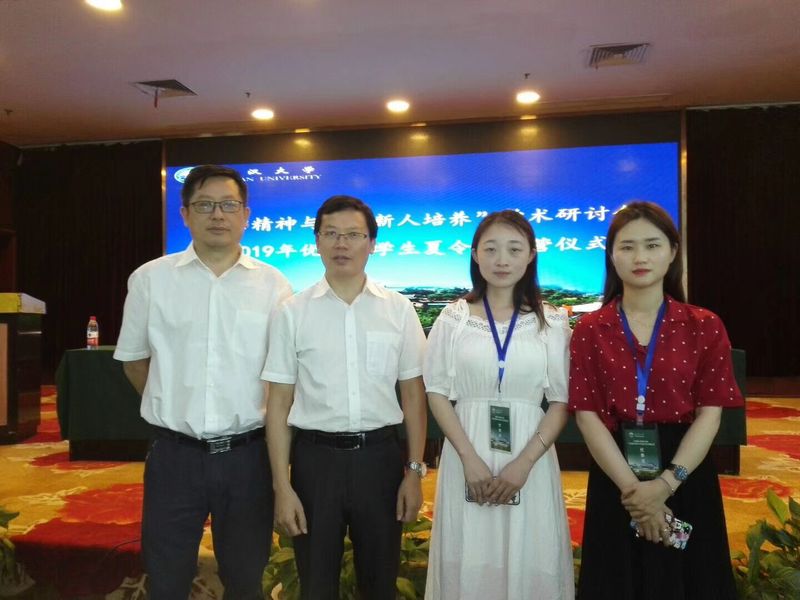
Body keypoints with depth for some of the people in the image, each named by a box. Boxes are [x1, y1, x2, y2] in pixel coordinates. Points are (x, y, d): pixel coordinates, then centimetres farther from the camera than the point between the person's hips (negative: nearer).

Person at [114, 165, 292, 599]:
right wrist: (173, 409, 12)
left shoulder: (273, 285, -2)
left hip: (247, 454, 0)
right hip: (173, 454, 1)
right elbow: (133, 360, 12)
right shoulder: (149, 279, 0)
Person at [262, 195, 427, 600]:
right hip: (315, 457, 0)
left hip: (379, 455, 1)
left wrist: (414, 470, 0)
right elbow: (279, 404, -3)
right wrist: (281, 486, -5)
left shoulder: (399, 310, 0)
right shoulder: (293, 312, -3)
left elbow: (413, 394, 2)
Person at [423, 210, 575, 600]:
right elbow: (436, 391, 0)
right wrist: (469, 457, -11)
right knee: (469, 560, 8)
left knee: (529, 561, 7)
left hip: (530, 459, 0)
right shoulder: (453, 318, 2)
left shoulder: (552, 322, 2)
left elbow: (562, 400, 0)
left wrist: (524, 462, -12)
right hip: (467, 456, 0)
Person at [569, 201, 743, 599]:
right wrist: (632, 488, -16)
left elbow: (710, 413, -6)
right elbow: (587, 415, -7)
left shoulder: (704, 327, -1)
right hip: (615, 478, 0)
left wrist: (666, 483, -17)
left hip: (686, 476, 0)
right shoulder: (590, 330, -2)